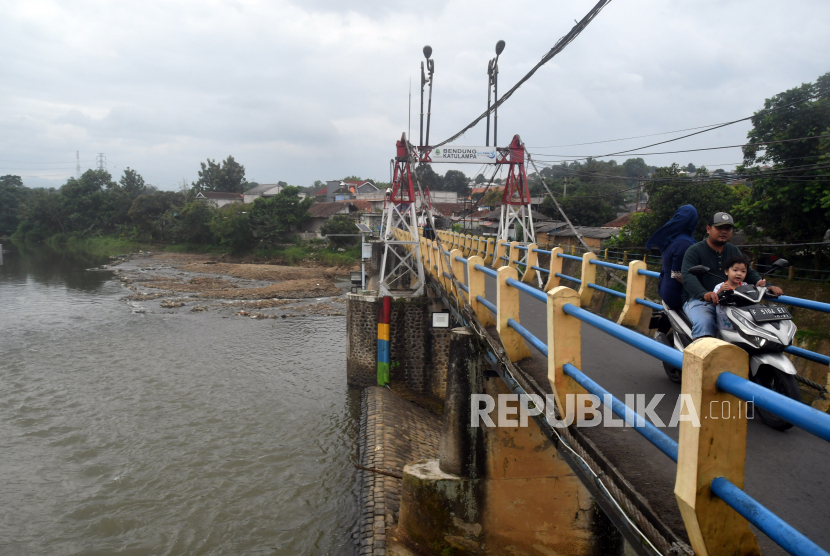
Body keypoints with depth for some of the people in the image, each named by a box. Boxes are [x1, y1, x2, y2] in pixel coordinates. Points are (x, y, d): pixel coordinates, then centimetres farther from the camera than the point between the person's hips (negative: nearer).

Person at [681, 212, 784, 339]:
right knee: (704, 324, -36)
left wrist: (768, 287, -3)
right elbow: (688, 277, -18)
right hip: (698, 300, -6)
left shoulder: (733, 251, 21)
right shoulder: (694, 251, -3)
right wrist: (704, 294, -39)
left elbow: (749, 273, 18)